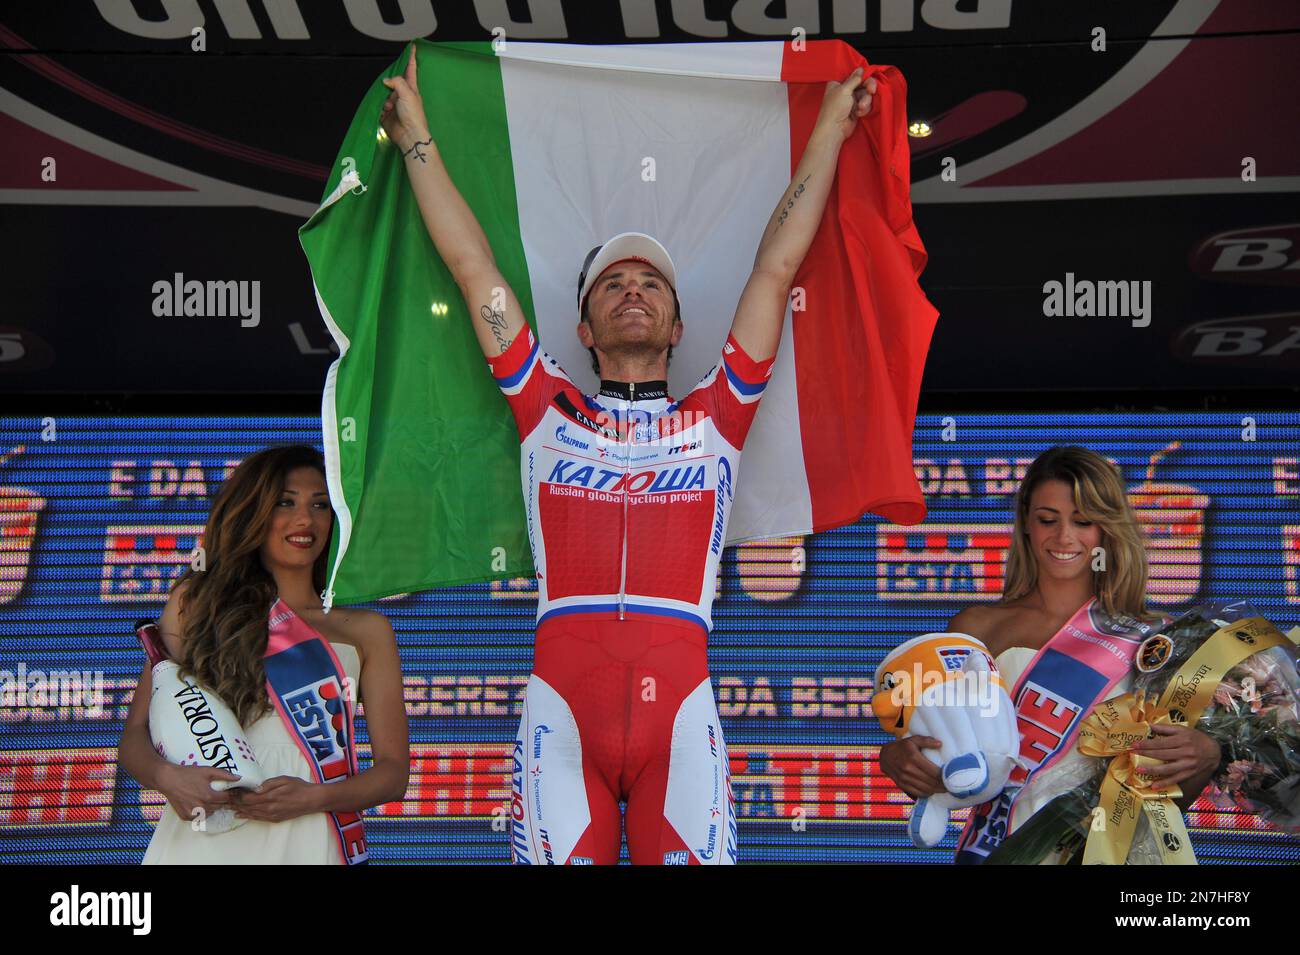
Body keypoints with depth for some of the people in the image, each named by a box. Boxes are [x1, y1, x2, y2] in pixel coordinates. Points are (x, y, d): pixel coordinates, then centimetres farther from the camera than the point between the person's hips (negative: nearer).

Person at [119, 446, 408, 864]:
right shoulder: (195, 601, 10)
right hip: (200, 838, -1)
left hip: (307, 842, 1)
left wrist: (314, 797, -8)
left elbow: (393, 770, 9)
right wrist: (168, 776, -13)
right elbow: (136, 733, 8)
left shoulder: (365, 631, 11)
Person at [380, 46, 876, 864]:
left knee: (694, 858, -7)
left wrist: (829, 129, 25)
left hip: (680, 707, 0)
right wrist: (417, 139, 26)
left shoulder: (715, 417, 17)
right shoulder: (548, 413, 17)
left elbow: (777, 267, 21)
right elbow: (473, 267, 21)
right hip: (561, 707, 0)